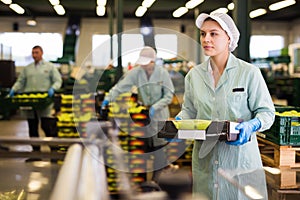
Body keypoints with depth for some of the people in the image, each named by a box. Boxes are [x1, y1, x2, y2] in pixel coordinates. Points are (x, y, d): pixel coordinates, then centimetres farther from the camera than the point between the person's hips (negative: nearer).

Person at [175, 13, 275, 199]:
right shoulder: (194, 75, 6)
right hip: (205, 159, 3)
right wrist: (178, 123, -5)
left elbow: (266, 112, -2)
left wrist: (251, 126, -22)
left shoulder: (249, 73, -5)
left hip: (240, 156, -3)